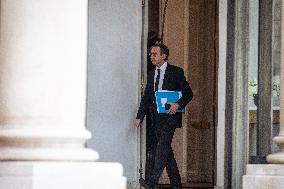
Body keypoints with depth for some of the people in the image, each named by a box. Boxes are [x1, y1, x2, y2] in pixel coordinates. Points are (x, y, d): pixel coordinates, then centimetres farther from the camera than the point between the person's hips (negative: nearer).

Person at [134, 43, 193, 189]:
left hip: (170, 116, -6)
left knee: (162, 145, -18)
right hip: (157, 117, 6)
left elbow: (188, 93, -4)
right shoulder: (151, 74, 14)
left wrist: (178, 104, -22)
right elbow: (146, 97, 13)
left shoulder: (176, 72, -3)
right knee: (166, 150, 7)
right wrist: (139, 117, 3)